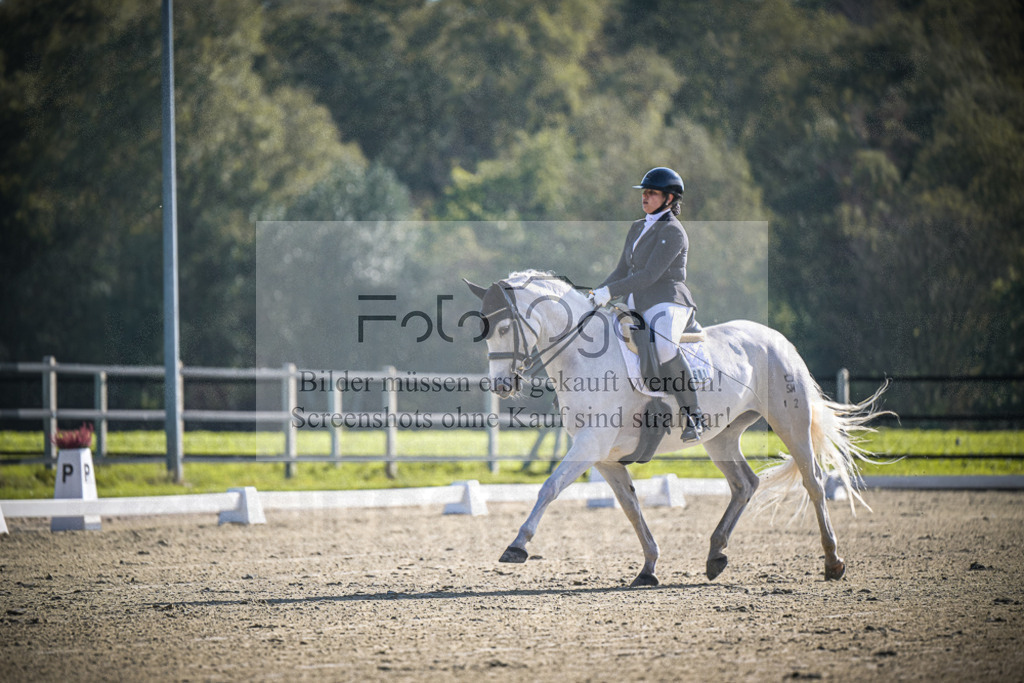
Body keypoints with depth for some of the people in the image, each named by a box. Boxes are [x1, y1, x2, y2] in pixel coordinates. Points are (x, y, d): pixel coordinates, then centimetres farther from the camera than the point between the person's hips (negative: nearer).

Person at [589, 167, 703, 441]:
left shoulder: (672, 231, -9)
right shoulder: (638, 228, 18)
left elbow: (650, 275, -17)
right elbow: (622, 271, 22)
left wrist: (611, 292, -20)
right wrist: (597, 294, 7)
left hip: (668, 304, -10)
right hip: (639, 308, 10)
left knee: (663, 345, -38)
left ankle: (691, 413, -34)